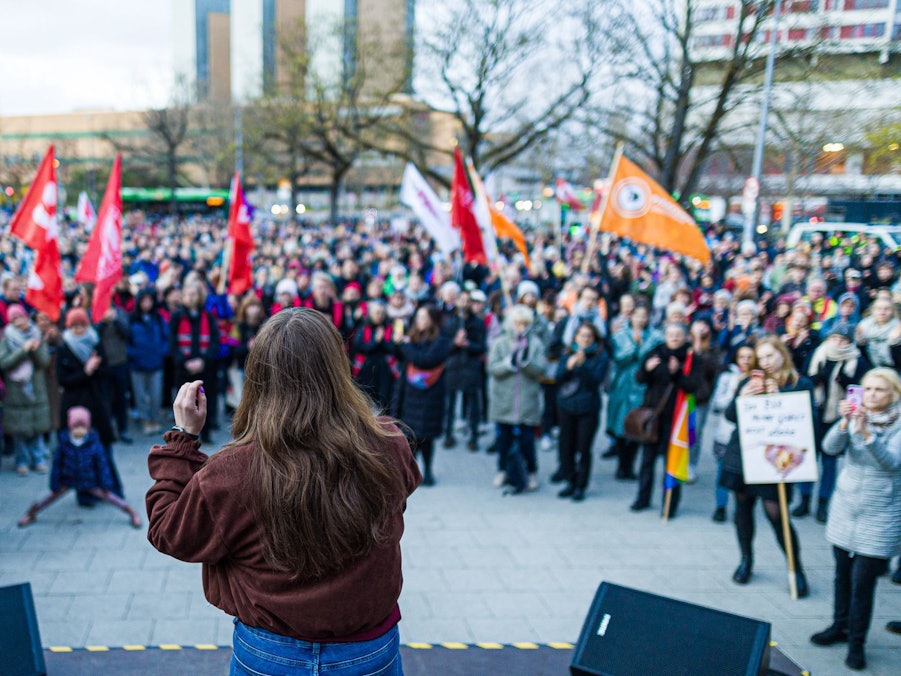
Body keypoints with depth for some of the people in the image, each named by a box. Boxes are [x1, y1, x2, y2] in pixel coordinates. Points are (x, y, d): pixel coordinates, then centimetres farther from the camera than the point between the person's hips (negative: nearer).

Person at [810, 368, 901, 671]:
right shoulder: (856, 417, 1)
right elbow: (830, 447, -12)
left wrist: (866, 434, -38)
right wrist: (844, 424, -30)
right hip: (845, 508, 4)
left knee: (863, 582, -2)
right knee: (843, 575, 15)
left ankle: (857, 643, 12)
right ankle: (840, 626, 33)